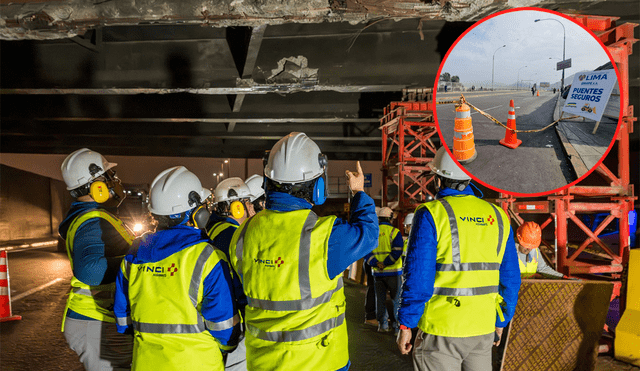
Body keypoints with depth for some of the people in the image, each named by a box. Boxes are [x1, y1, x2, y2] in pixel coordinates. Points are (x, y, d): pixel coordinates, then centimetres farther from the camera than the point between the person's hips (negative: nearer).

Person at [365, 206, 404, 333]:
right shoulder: (395, 232, -6)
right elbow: (397, 252, -17)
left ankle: (382, 324, 13)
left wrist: (377, 264, -11)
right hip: (393, 271, -3)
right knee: (397, 299, 7)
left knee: (380, 299, 12)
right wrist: (385, 264, -15)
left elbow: (366, 253, -2)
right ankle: (397, 325, 7)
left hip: (378, 272, 3)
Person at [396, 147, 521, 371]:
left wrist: (405, 325, -5)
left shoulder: (431, 214, -12)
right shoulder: (497, 216, 5)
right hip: (483, 328, 5)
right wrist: (501, 321, 20)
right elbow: (510, 278, 10)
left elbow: (418, 278, -15)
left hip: (441, 330, -5)